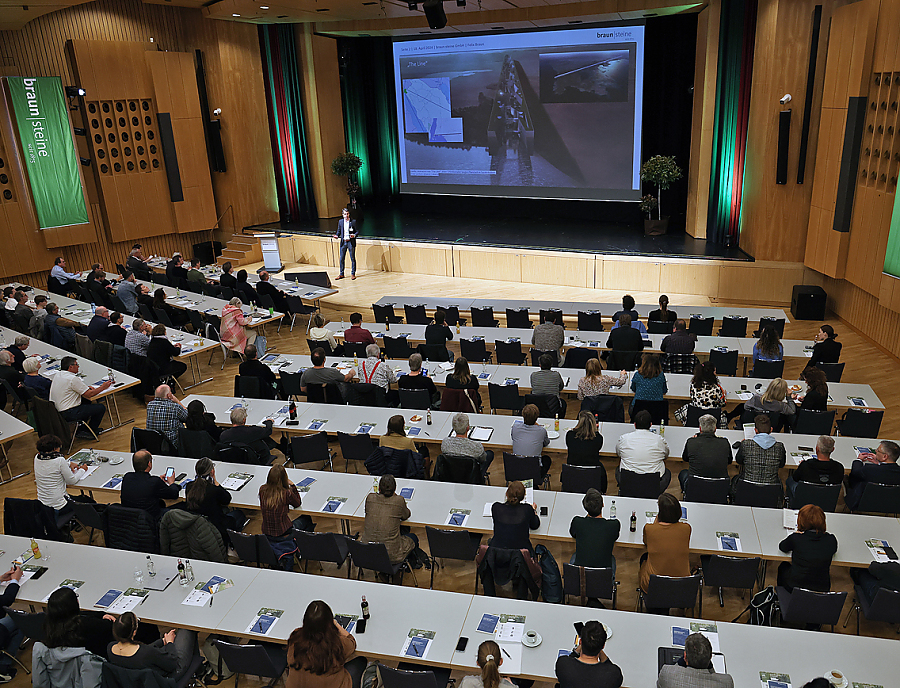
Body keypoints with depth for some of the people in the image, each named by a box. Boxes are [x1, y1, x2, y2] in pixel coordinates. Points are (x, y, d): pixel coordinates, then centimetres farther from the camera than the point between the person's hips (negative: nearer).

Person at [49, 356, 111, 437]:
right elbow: (89, 394, -14)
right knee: (101, 408, -3)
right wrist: (103, 387, -1)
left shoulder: (57, 375, 8)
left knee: (86, 401, 28)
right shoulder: (72, 379, -20)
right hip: (69, 414, -10)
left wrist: (87, 387, 14)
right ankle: (90, 432, 9)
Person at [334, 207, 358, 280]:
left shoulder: (353, 222, -2)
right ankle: (341, 274, 15)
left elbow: (357, 231, -1)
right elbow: (339, 231, 14)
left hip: (351, 242, -3)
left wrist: (354, 235, -21)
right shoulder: (340, 221, 8)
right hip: (343, 242, 3)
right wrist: (336, 235, -6)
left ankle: (353, 274, 11)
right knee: (341, 258, 6)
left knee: (352, 258, 2)